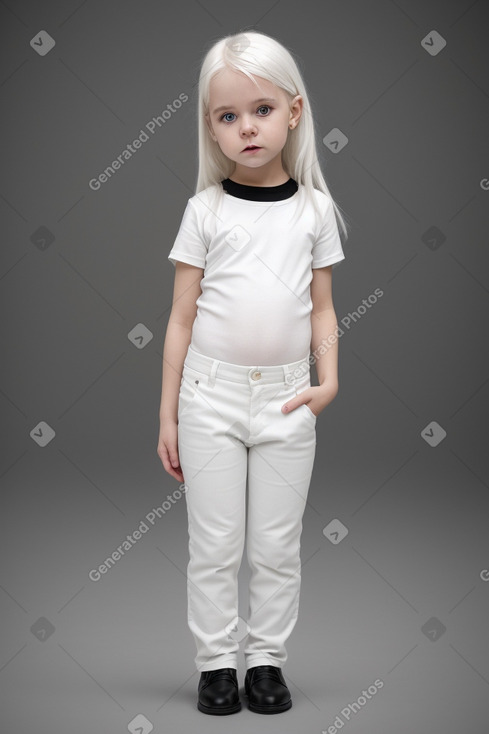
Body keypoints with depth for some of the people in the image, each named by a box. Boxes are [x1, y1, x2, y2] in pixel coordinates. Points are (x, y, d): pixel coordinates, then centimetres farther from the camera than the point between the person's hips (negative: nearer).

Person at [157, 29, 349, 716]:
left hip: (286, 400, 1)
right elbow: (182, 318, 1)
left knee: (278, 544, 9)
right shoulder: (206, 210, -1)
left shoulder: (315, 208, 3)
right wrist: (167, 414, 1)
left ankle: (268, 659, 23)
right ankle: (217, 663, 19)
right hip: (211, 395, -1)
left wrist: (328, 379, -7)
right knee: (216, 544, 6)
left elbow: (322, 307, 9)